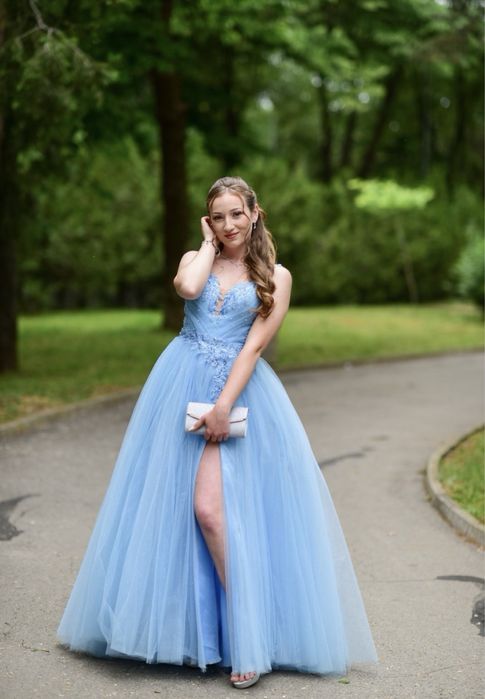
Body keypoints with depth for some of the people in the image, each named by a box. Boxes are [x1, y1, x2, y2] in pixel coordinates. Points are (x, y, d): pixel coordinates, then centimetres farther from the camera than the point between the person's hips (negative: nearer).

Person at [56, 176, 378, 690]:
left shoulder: (276, 276, 4)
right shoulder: (196, 259, 12)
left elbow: (255, 344, -5)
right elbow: (188, 287, -13)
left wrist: (224, 405, -14)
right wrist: (209, 244, 3)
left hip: (238, 387, -4)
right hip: (182, 385, 4)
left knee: (210, 509, -16)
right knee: (170, 505, 2)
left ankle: (250, 634, -5)